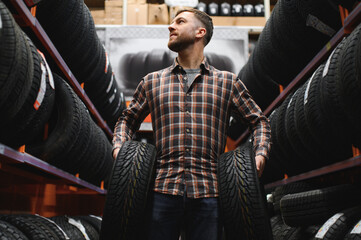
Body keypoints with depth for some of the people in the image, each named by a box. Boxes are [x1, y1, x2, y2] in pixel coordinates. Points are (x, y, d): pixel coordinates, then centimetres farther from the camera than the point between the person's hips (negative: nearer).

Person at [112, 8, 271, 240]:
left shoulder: (228, 82, 12)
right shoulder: (152, 82, 14)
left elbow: (259, 121, 17)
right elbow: (127, 120, 23)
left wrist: (260, 153, -1)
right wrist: (119, 148, 4)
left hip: (208, 193, 0)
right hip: (164, 190, 1)